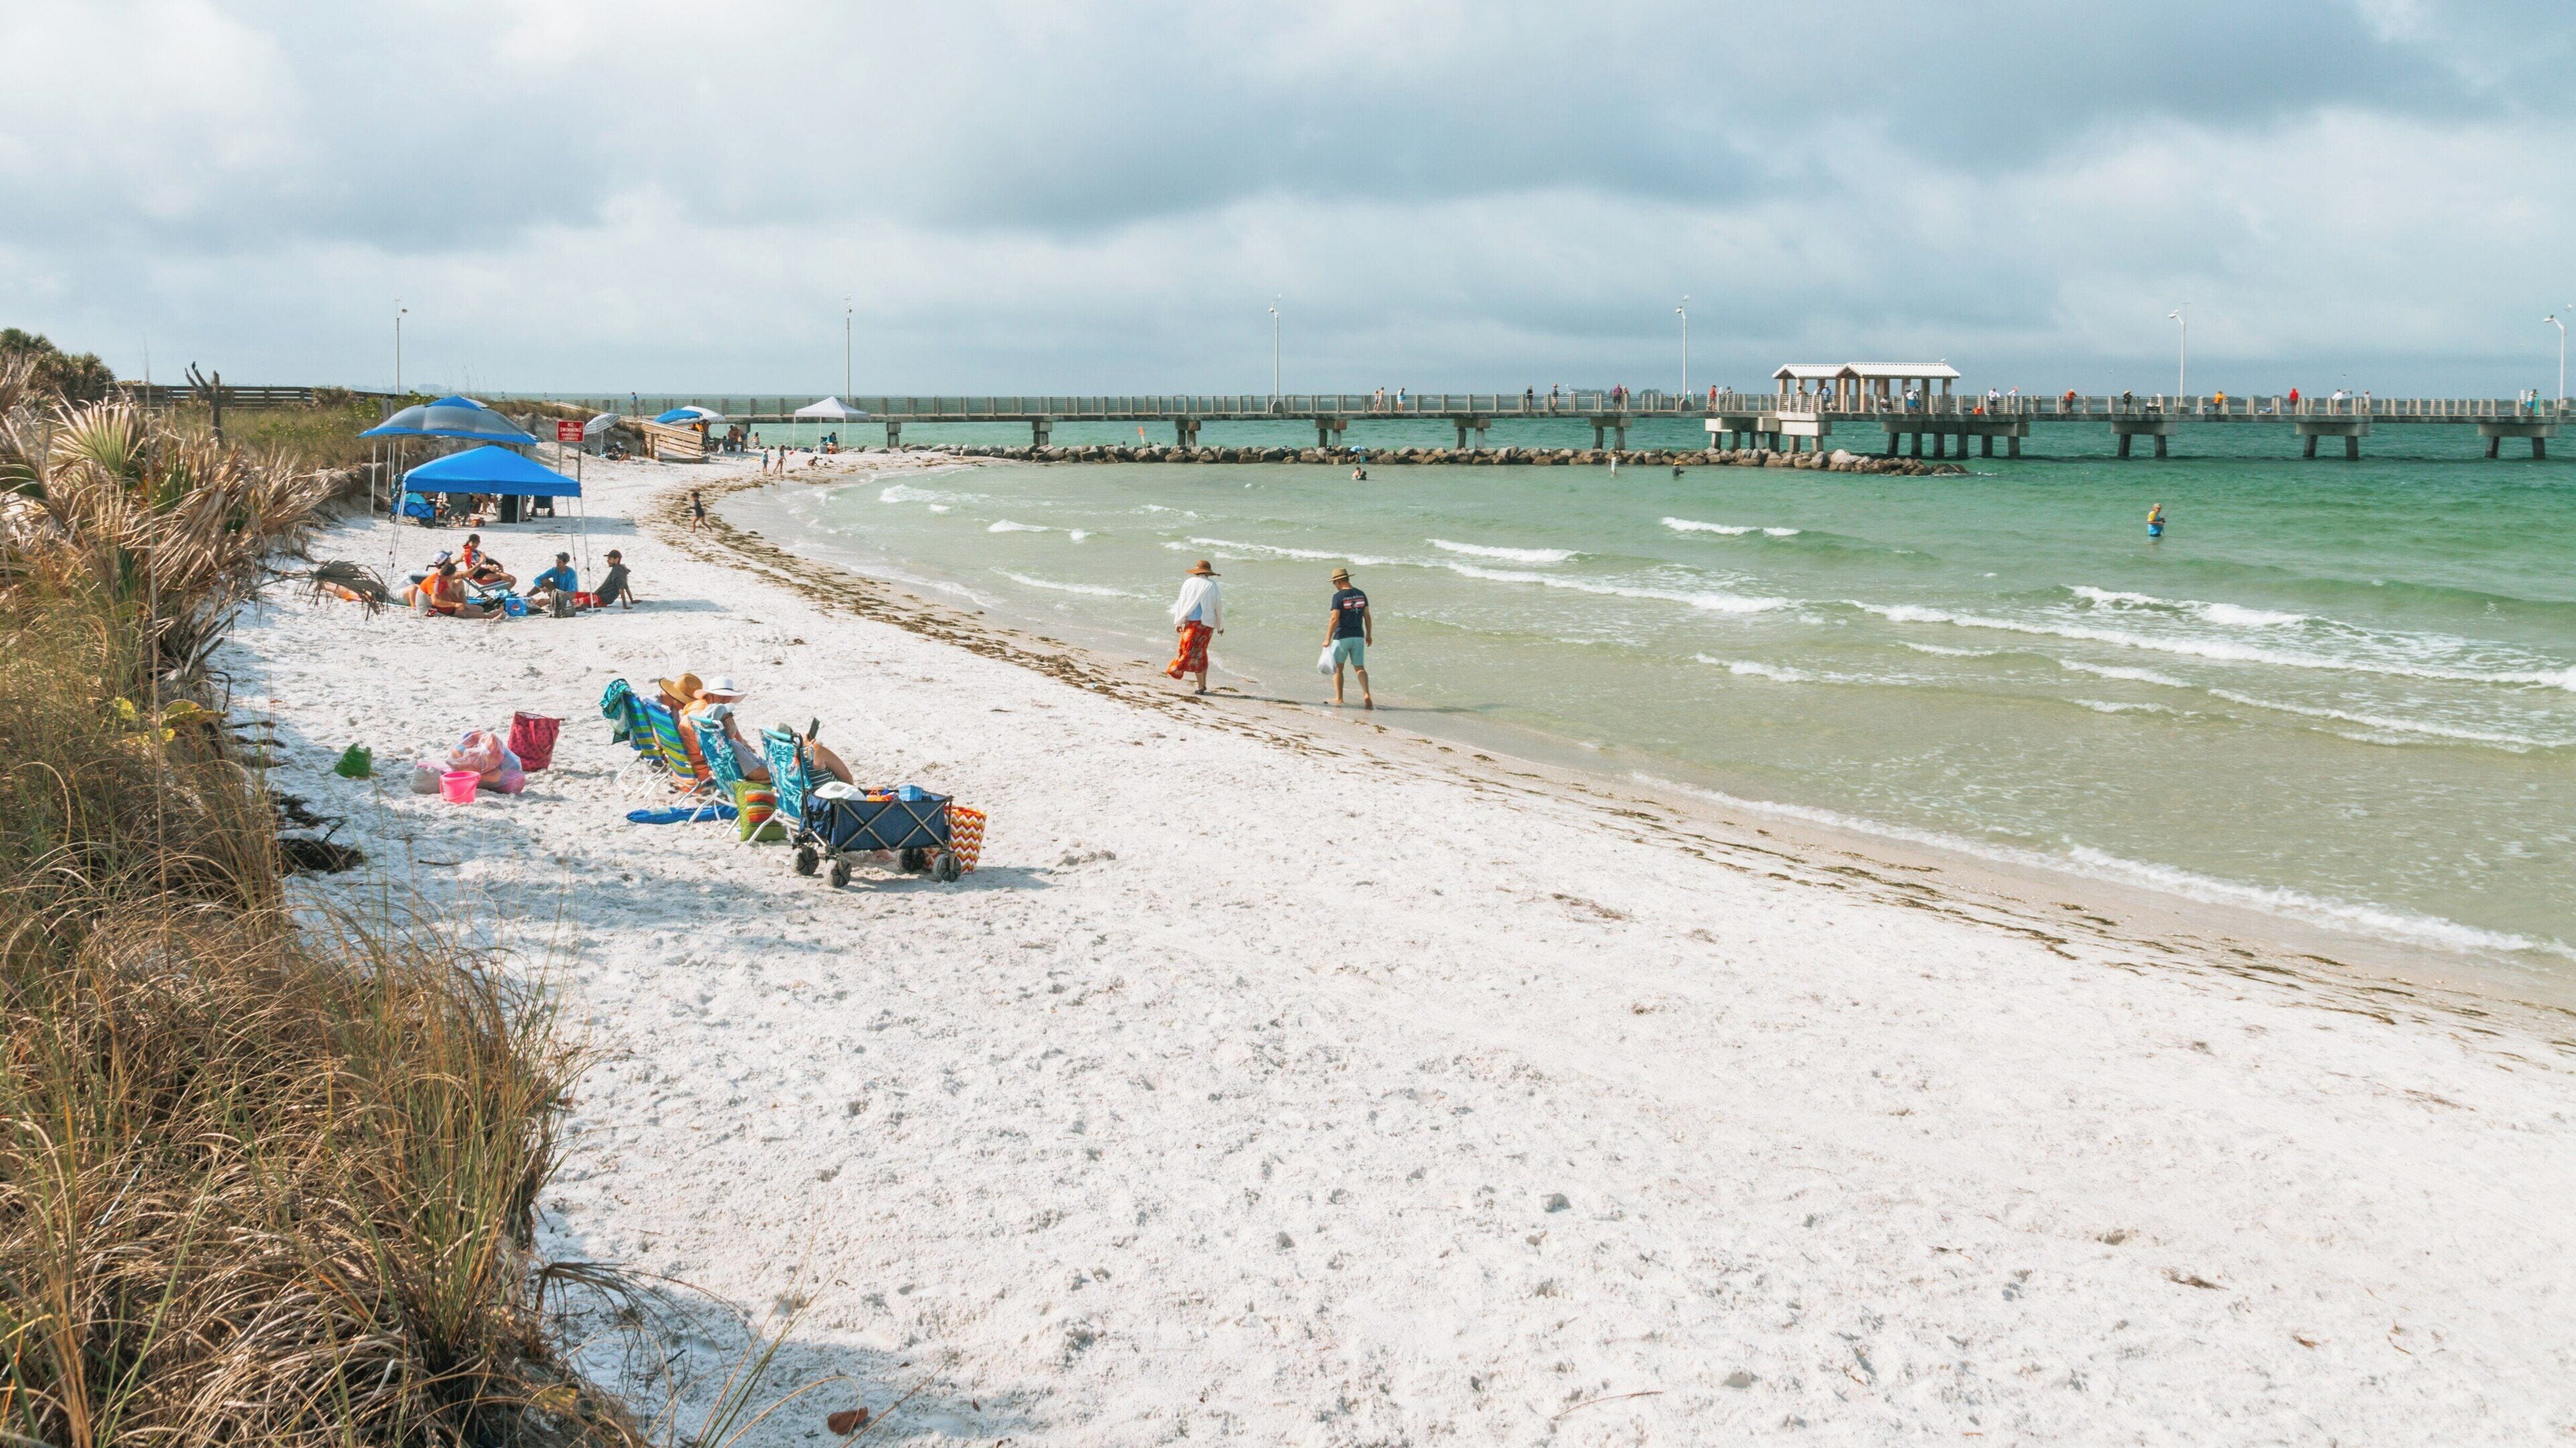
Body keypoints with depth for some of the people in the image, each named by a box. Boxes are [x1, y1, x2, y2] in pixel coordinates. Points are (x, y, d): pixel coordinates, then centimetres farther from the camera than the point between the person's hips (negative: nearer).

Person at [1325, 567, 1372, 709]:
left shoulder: (1338, 596, -12)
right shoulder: (1361, 594, 6)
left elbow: (1334, 619, -17)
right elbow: (1367, 616, 10)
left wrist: (1327, 639, -13)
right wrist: (1369, 634, 21)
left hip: (1342, 637, -5)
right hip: (1358, 636, 5)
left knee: (1338, 668, 11)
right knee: (1359, 668, 6)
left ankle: (1339, 698, 12)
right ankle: (1366, 694, -15)